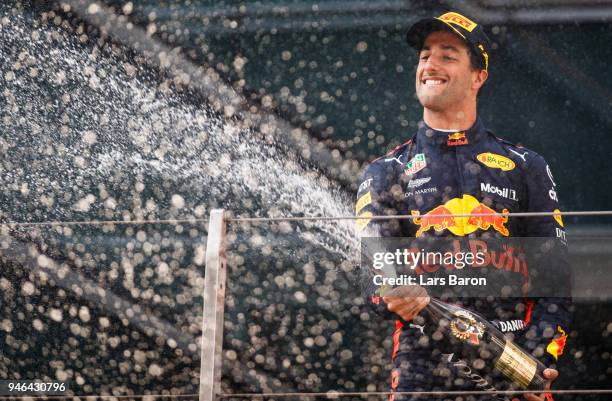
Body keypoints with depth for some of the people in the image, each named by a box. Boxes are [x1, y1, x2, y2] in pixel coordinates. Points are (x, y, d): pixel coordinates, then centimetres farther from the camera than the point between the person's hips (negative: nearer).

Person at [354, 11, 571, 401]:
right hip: (423, 370, 0)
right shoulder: (386, 174, 12)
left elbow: (555, 276, 7)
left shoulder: (526, 167, 12)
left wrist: (540, 362, -8)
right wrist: (400, 296, -26)